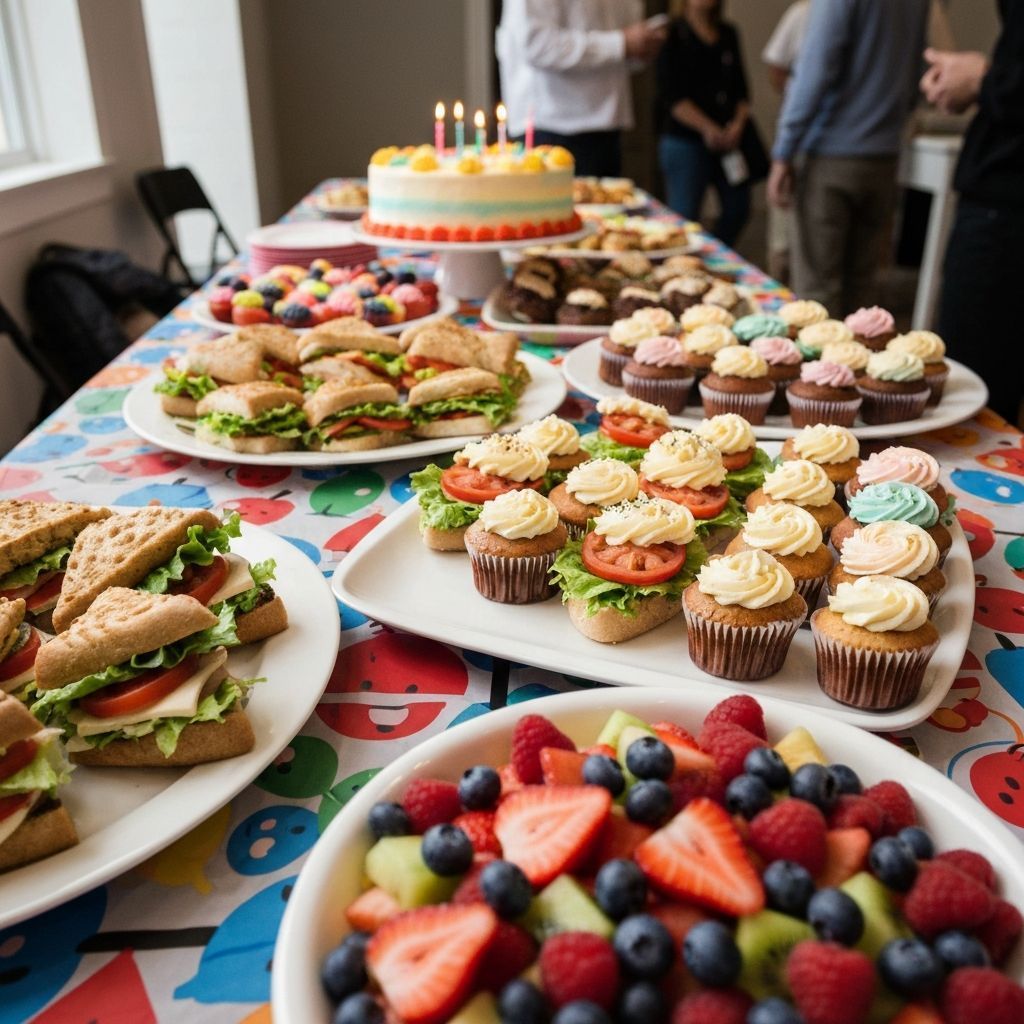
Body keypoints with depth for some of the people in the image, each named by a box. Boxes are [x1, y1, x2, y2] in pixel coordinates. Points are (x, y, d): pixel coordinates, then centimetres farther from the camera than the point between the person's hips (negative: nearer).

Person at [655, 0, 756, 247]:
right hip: (685, 139, -6)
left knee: (738, 208, 8)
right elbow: (672, 96, -11)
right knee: (685, 217, -7)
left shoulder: (728, 34, 13)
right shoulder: (672, 35, -4)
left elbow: (741, 88, 13)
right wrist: (707, 128, -18)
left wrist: (739, 122, -6)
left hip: (728, 138, 6)